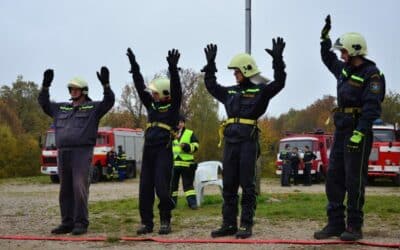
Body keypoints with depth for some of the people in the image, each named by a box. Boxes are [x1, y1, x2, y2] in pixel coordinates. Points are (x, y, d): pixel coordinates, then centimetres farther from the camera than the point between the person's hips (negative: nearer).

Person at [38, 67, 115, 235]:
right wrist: (45, 85, 15)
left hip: (82, 153, -6)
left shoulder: (93, 108, 5)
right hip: (63, 153, 6)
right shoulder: (61, 108, 21)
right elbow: (43, 102, 27)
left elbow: (109, 101, -8)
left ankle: (81, 223, -7)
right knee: (65, 190, 8)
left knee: (79, 188, -12)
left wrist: (105, 84, -21)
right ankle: (67, 223, 14)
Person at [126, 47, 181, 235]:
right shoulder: (151, 104, 15)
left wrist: (173, 69, -26)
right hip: (148, 150, 6)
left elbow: (176, 89, -15)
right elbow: (140, 87, 11)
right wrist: (134, 67, 4)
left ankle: (165, 222, 3)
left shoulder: (173, 106, 0)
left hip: (164, 151, -6)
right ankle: (146, 223, 10)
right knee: (145, 189, 3)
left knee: (162, 188, -10)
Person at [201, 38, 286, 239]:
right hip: (230, 142, 6)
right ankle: (229, 224, 14)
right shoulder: (230, 92, 16)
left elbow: (279, 83, -14)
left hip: (249, 142, -6)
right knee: (228, 185, 7)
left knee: (247, 185, -2)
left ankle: (246, 225, 3)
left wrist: (277, 60, -20)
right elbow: (211, 86, 29)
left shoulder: (260, 91, -1)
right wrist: (210, 64, 26)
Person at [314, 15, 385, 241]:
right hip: (341, 130, 9)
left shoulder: (372, 74, -11)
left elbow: (372, 107, -21)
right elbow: (328, 59, 36)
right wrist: (325, 38, 25)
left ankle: (354, 226, 1)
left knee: (354, 179, -6)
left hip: (358, 131, -9)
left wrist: (360, 133, -29)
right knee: (334, 177, 6)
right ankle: (336, 223, 12)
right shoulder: (344, 69, 14)